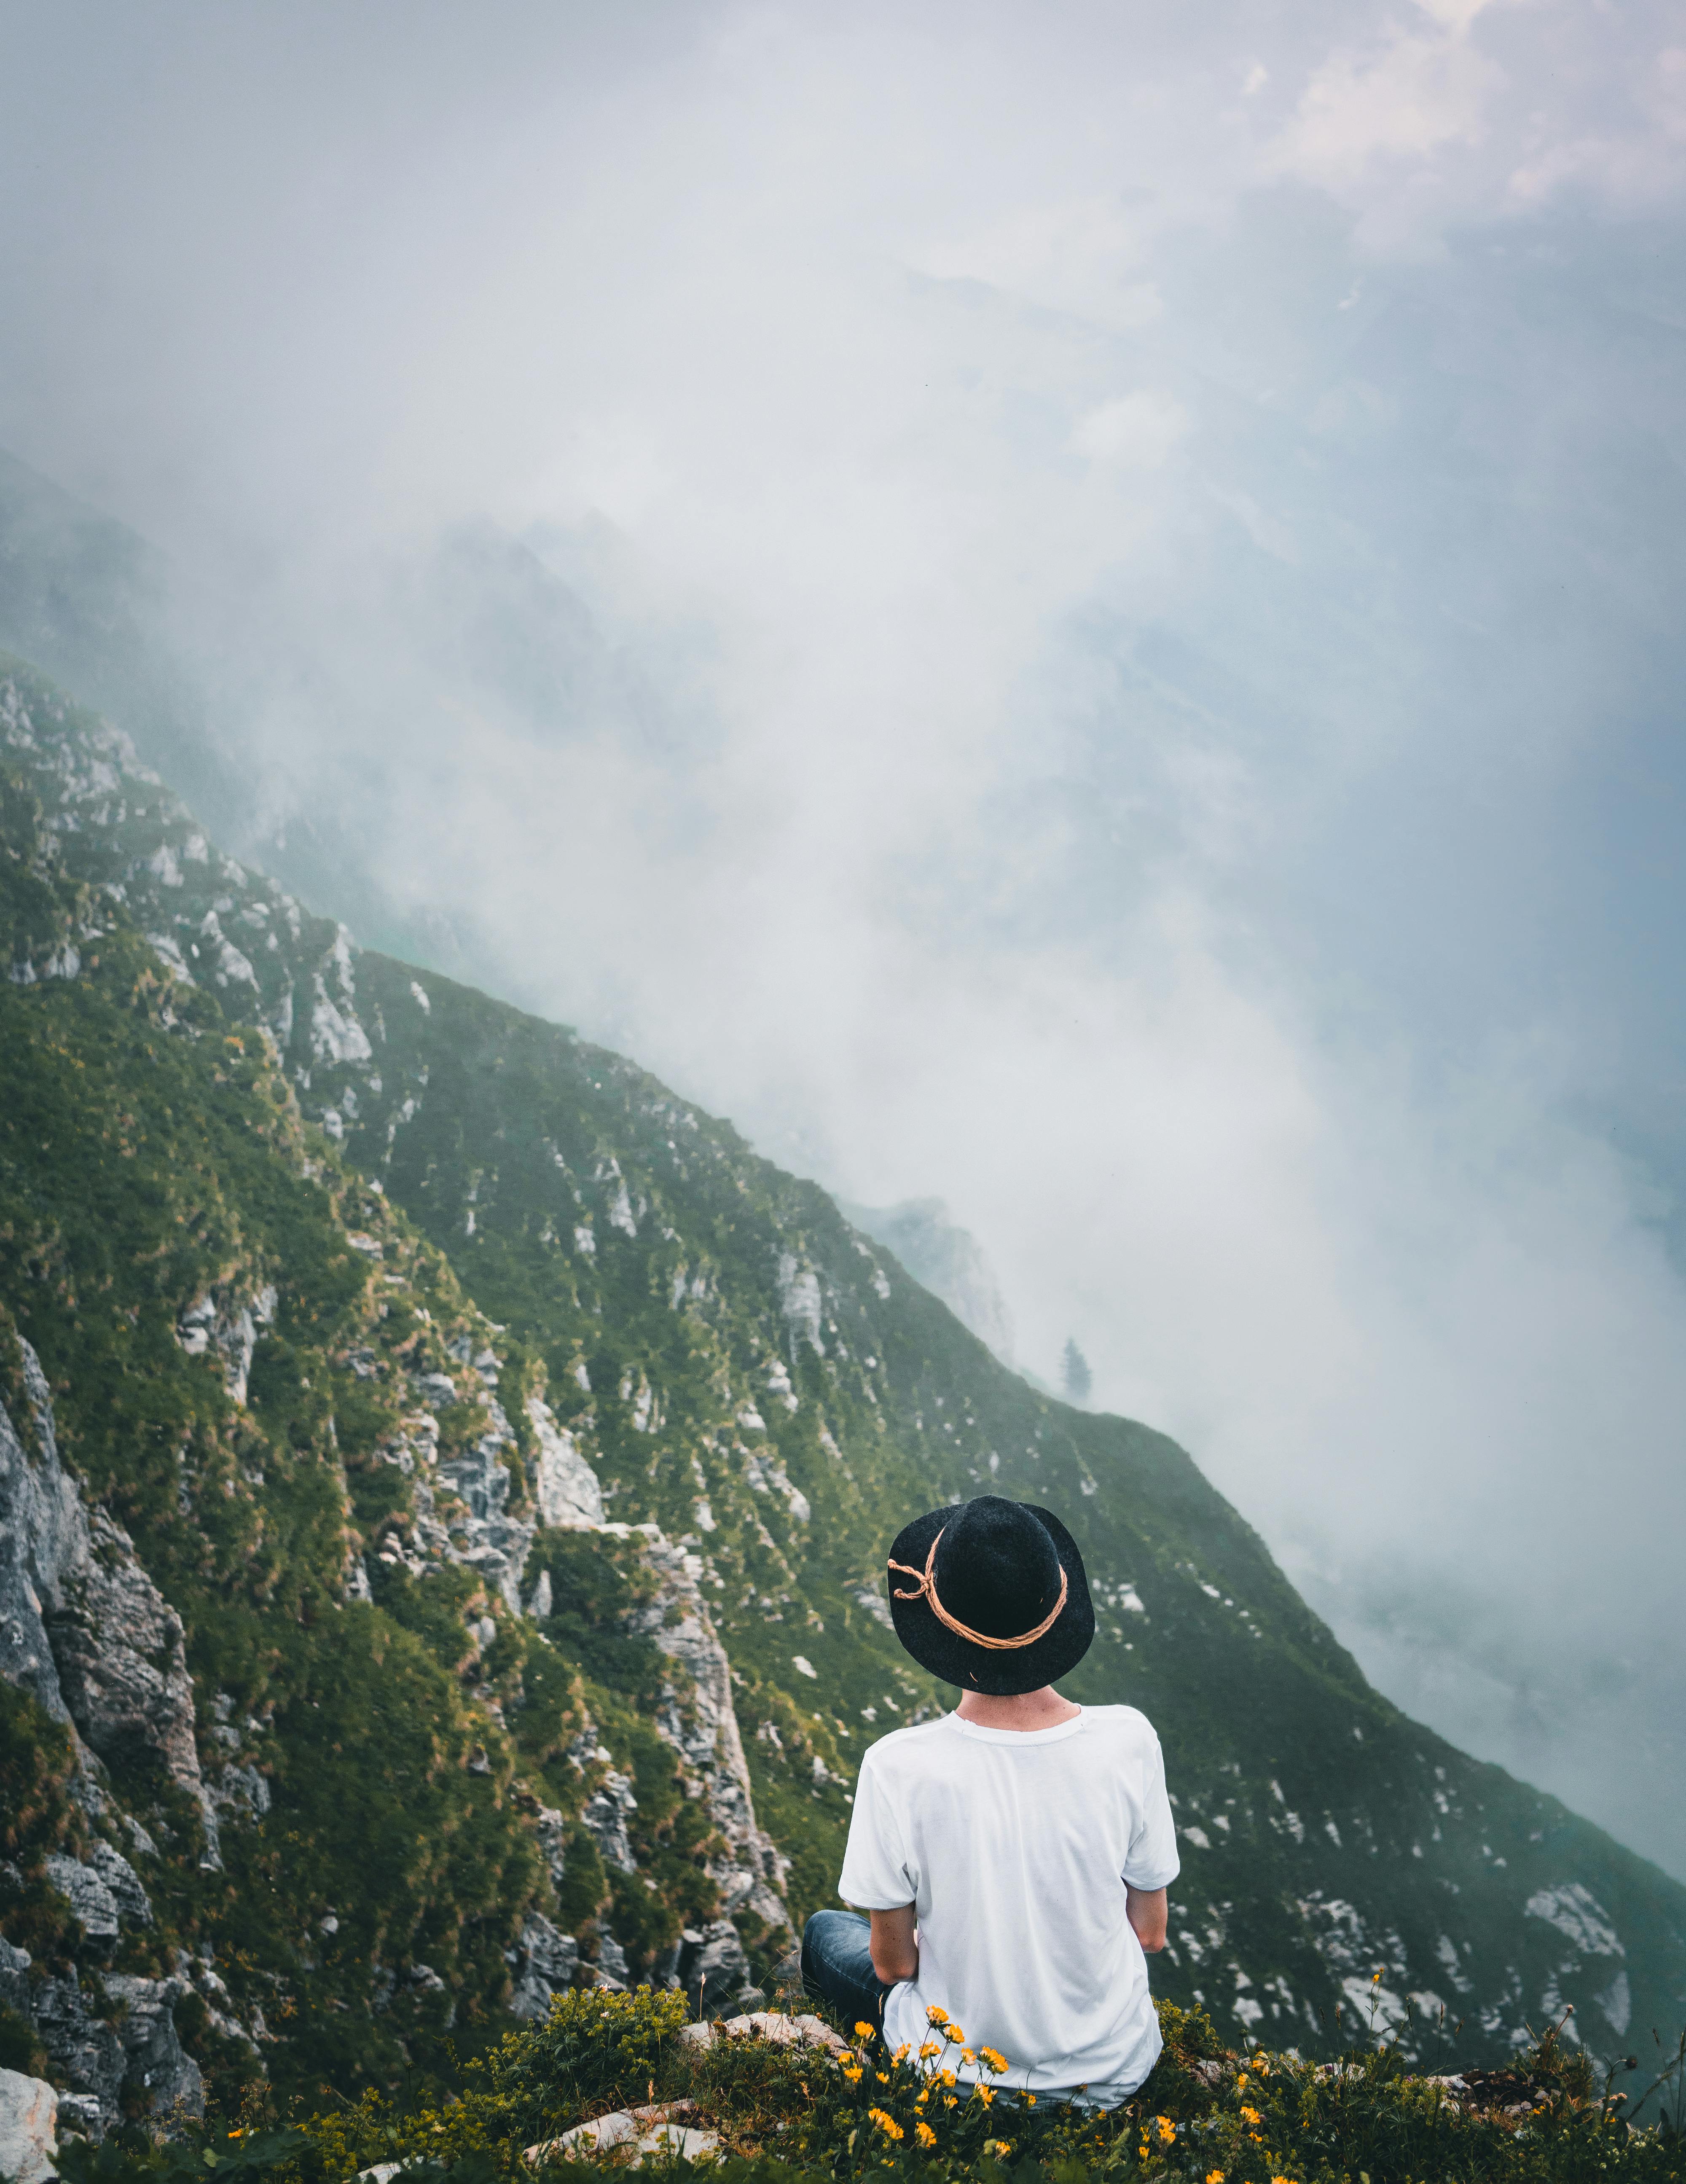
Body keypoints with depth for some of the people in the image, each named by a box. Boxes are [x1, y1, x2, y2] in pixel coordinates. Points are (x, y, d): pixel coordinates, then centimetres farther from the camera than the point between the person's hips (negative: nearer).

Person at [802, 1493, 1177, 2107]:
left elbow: (893, 1964, -13)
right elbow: (1151, 1933, -6)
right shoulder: (1128, 1741, -21)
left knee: (826, 1931, 27)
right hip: (1116, 2071, 2)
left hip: (960, 2078, -2)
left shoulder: (898, 1768, -27)